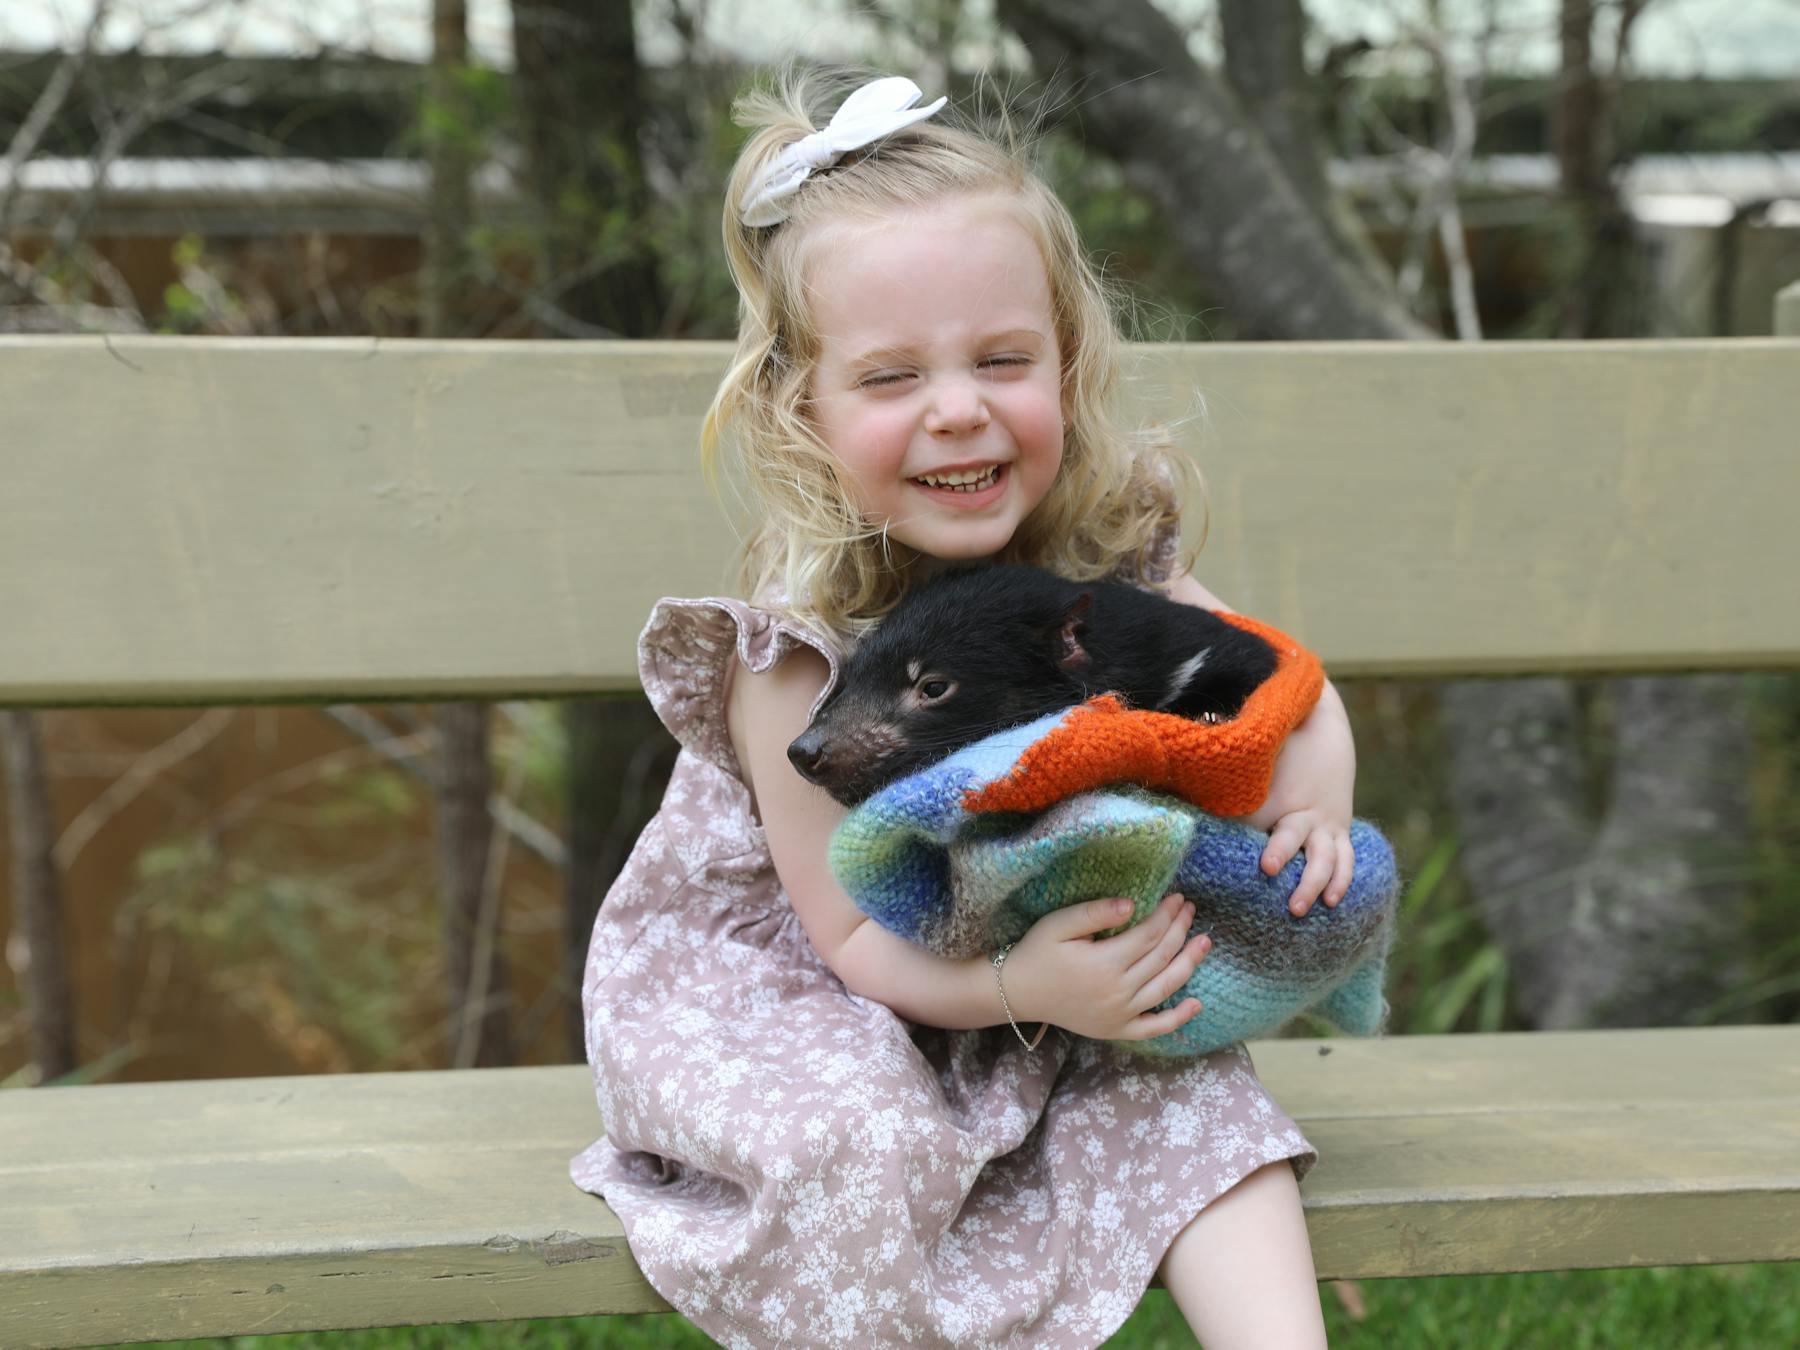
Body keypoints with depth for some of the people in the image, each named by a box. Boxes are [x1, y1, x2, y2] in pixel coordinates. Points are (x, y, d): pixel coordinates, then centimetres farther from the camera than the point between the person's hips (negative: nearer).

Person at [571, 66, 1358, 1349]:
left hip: (1023, 958, 5)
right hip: (761, 984, -4)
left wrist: (1314, 794, -21)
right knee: (868, 1145, -32)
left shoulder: (1111, 561, -12)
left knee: (1178, 1077, -18)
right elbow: (853, 932, -21)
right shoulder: (799, 652, -26)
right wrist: (1018, 985, -40)